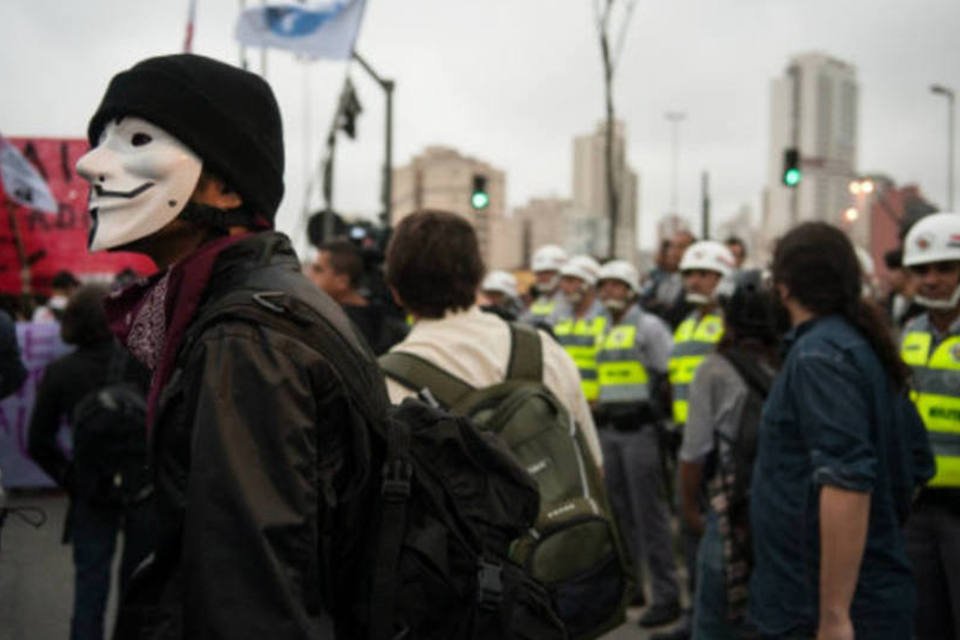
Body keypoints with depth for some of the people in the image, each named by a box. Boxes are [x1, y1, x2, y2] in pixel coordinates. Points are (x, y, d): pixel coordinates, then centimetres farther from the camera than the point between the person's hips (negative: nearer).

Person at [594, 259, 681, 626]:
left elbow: (668, 376, -10)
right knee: (618, 511, 13)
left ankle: (666, 596, -1)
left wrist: (664, 420, -13)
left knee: (650, 514, -7)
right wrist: (600, 412, 16)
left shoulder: (649, 326, -6)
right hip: (609, 429, 8)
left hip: (640, 428, -8)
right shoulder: (605, 332, 16)